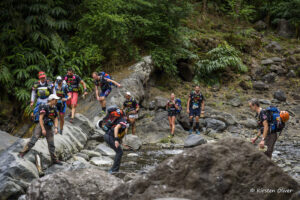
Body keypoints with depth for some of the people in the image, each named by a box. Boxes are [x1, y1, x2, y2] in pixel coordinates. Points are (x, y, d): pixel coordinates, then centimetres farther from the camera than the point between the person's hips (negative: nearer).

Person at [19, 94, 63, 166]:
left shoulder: (54, 108, 9)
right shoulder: (44, 107, -13)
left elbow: (56, 119, 12)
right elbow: (40, 118, -17)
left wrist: (56, 128, -4)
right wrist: (43, 129, -21)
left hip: (49, 128, 6)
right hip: (41, 126, -6)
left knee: (51, 144, 8)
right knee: (33, 140, -14)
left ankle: (54, 159, 16)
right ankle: (22, 153, -9)